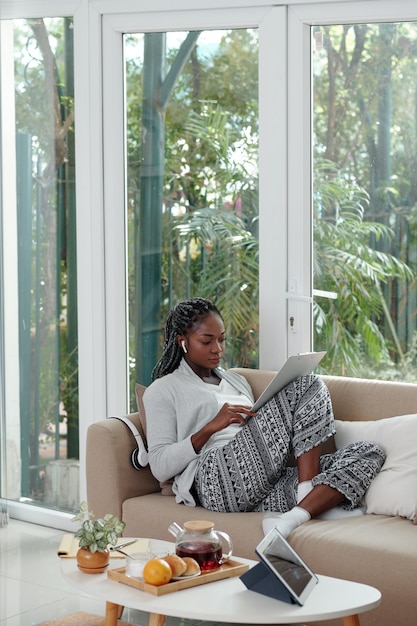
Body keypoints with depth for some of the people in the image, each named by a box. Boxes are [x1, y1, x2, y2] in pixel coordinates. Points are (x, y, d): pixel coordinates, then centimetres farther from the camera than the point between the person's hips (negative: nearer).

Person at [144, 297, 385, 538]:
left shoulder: (237, 381, 33)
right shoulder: (163, 390, 13)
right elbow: (160, 467, 0)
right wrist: (211, 427, -12)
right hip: (217, 483, -7)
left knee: (370, 453, -14)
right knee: (309, 386, -13)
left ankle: (294, 517, -34)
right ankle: (308, 496, -21)